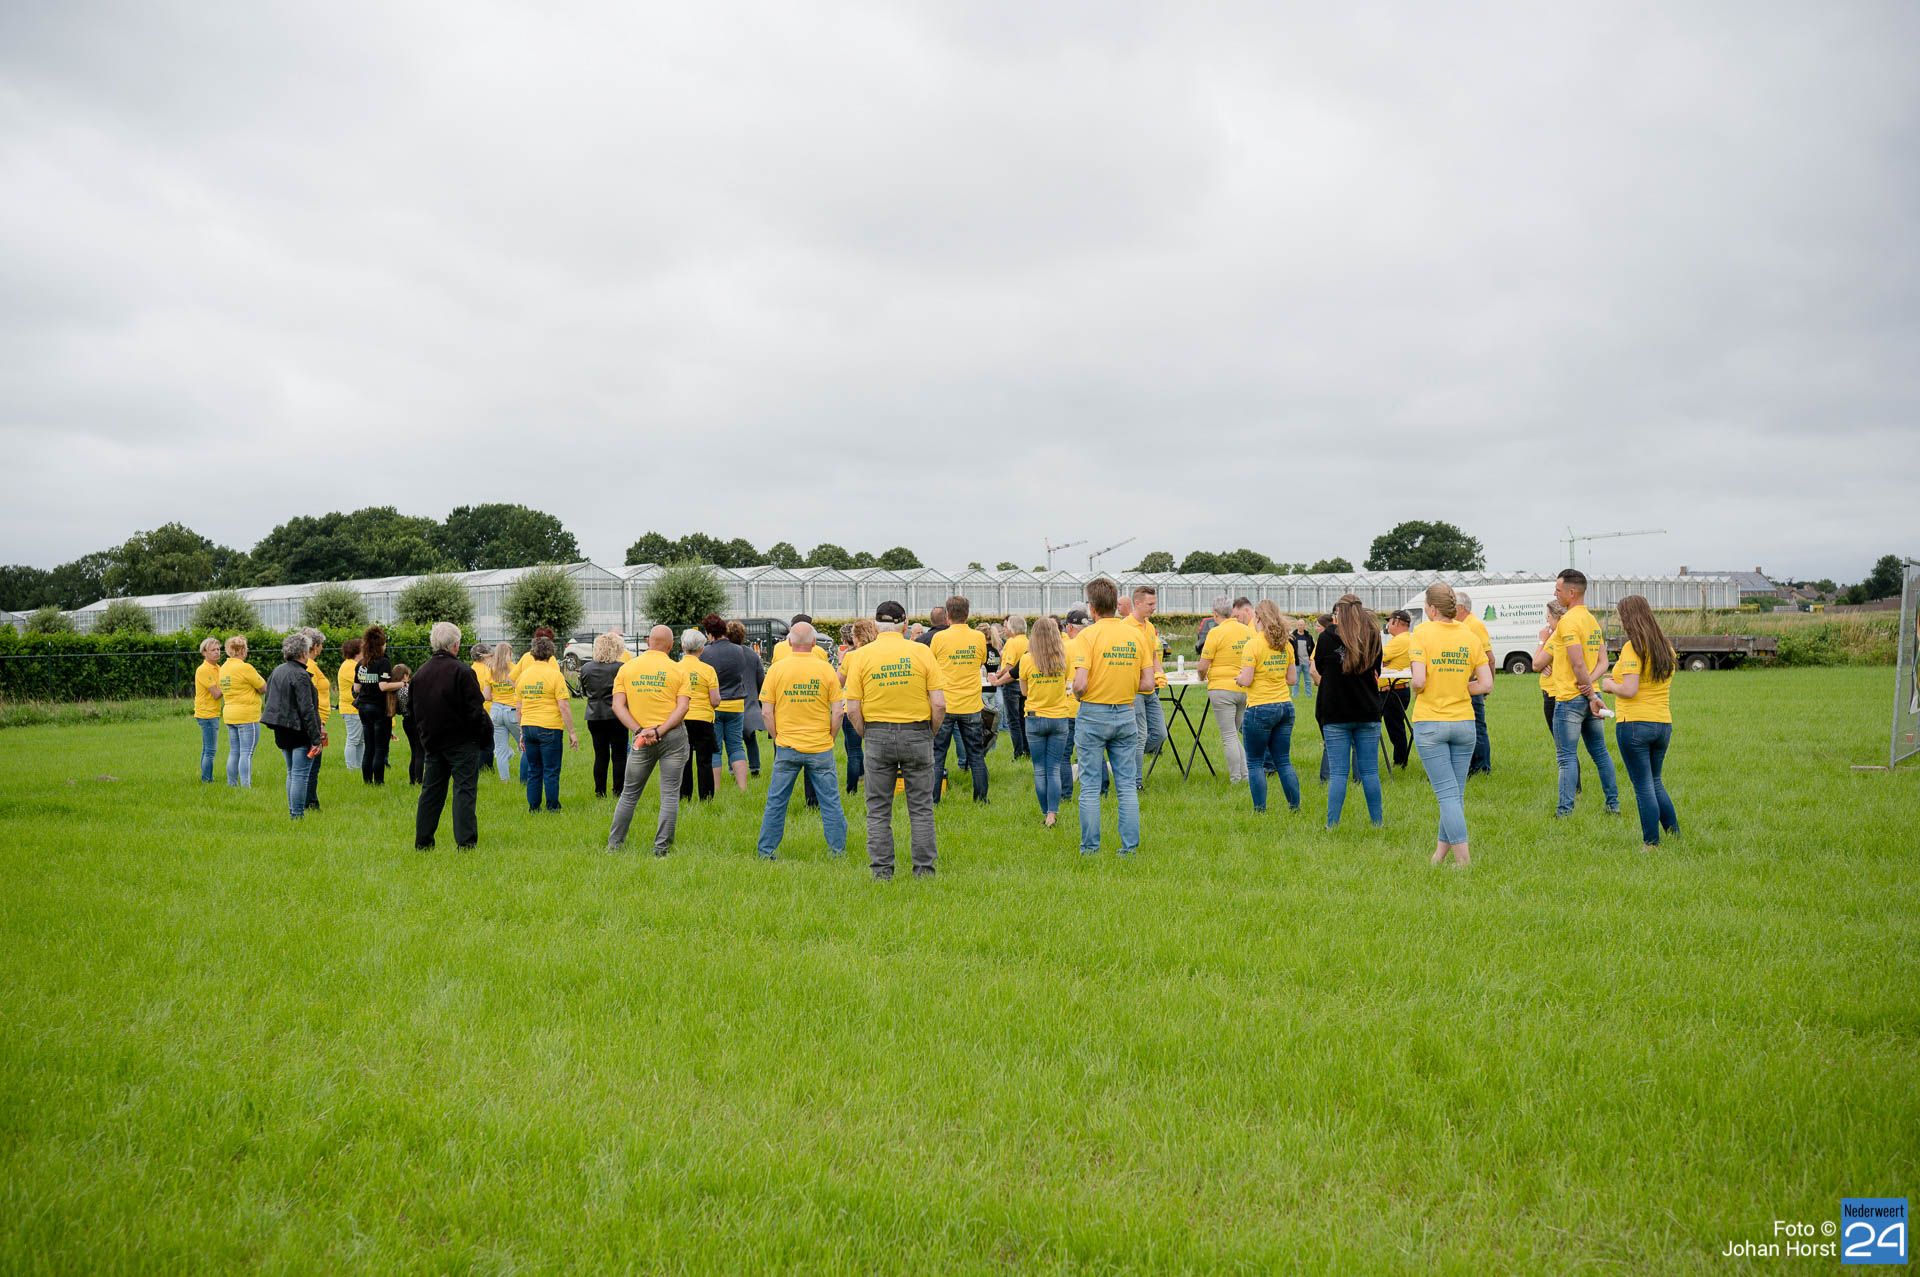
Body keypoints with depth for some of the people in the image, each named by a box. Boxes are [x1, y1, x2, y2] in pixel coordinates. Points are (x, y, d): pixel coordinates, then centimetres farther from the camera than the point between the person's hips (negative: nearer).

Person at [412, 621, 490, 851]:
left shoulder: (420, 673, 6)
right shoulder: (462, 672, -15)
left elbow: (416, 711, 14)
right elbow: (476, 711, -16)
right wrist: (486, 735, -4)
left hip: (432, 743, 6)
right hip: (462, 742, -6)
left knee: (431, 791, 13)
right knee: (464, 790, -3)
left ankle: (422, 842, 17)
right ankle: (465, 843, -6)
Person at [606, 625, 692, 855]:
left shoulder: (627, 668, 5)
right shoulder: (678, 670, -1)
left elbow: (618, 705, -3)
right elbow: (682, 707, -11)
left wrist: (640, 730, -10)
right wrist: (659, 731, -14)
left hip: (641, 739, 2)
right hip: (673, 736, -2)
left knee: (630, 794, 14)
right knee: (670, 794, 3)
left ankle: (614, 844, 18)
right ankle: (661, 847, 1)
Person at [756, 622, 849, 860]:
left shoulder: (777, 669, -3)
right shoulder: (826, 670, -4)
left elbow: (766, 711, -2)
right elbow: (838, 711, -4)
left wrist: (777, 738, 8)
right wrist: (828, 738, 7)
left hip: (787, 748, 1)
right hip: (821, 749, 0)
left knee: (776, 802, 9)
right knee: (830, 800, 8)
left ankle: (766, 851, 14)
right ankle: (838, 849, 12)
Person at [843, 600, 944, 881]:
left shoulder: (863, 656, -2)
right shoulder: (921, 653, -2)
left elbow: (853, 709, -6)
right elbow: (939, 704, -7)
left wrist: (866, 737, 8)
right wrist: (930, 733, 9)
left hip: (877, 734, 0)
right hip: (917, 734, 0)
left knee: (878, 810, 9)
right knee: (921, 806, 9)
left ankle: (881, 870, 11)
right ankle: (924, 868, 11)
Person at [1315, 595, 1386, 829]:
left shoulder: (1328, 637, -7)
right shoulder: (1373, 636, 3)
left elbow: (1319, 667, 9)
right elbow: (1376, 671, 15)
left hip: (1336, 715, -2)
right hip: (1368, 713, 3)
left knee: (1338, 772, -1)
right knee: (1370, 771, 9)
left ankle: (1332, 825, -2)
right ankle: (1377, 822, 13)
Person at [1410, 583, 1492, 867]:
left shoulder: (1423, 632, -9)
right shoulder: (1469, 636, 3)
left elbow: (1419, 680, -18)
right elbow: (1485, 682, 0)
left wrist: (1419, 690, 4)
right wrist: (1458, 690, 12)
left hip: (1429, 721, -4)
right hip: (1463, 721, 4)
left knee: (1447, 793, -3)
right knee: (1456, 792, 12)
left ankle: (1463, 858, -6)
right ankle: (1441, 850, 23)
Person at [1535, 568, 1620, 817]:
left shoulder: (1568, 621, -16)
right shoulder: (1593, 621, 13)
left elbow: (1578, 664, -21)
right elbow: (1603, 662, 11)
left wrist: (1591, 695, -14)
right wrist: (1591, 682, -4)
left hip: (1570, 699, -8)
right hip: (1590, 696, 9)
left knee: (1567, 756, -4)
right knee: (1600, 751, 16)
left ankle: (1565, 810, -3)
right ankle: (1613, 803, 21)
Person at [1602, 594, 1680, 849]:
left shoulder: (1633, 648, -13)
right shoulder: (1665, 647, 10)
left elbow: (1630, 690, -21)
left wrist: (1610, 686, -1)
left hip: (1634, 723, -7)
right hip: (1663, 723, 7)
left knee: (1643, 787, -1)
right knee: (1655, 783, 21)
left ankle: (1652, 844, 2)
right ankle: (1675, 835, 21)